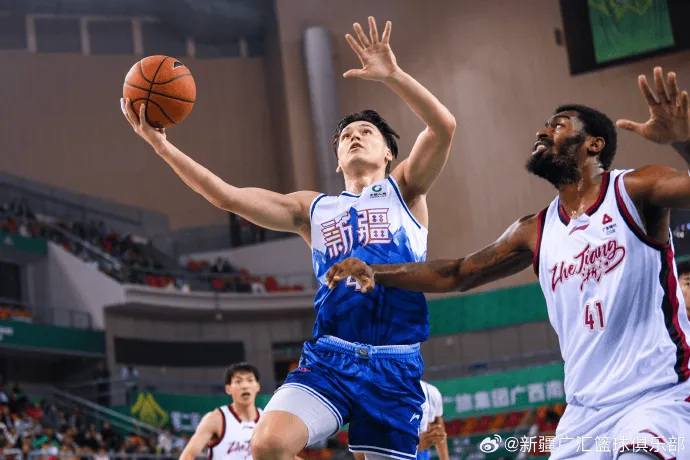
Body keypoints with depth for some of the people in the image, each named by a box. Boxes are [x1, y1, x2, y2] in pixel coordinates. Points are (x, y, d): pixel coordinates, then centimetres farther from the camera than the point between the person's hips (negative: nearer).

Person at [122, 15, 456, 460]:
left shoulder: (404, 189, 13)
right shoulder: (314, 208, 19)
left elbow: (444, 126, -5)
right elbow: (228, 196, 11)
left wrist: (392, 75, -14)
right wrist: (161, 144, 5)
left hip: (395, 365, -1)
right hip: (327, 357, 2)